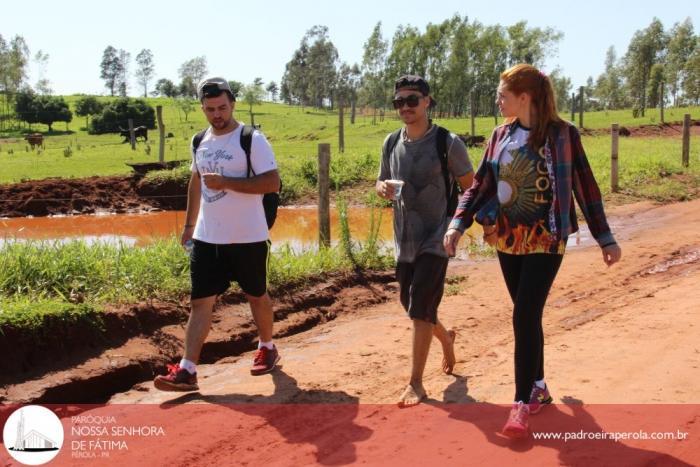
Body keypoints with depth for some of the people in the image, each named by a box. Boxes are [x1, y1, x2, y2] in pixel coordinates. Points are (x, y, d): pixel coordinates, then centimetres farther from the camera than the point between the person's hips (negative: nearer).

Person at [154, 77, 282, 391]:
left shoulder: (252, 140, -12)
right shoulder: (199, 141, 8)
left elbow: (272, 182, -20)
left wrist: (226, 182, -24)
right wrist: (189, 224, 19)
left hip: (248, 237, -5)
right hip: (207, 238, 5)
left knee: (256, 295, 12)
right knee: (201, 301, 0)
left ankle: (267, 348, 35)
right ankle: (187, 370, -1)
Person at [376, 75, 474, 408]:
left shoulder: (448, 143, -10)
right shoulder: (391, 143, 5)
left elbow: (471, 188, -3)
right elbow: (381, 183, 15)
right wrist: (383, 189, -9)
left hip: (435, 239, -6)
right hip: (404, 240, 6)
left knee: (421, 308, -11)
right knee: (410, 304, 16)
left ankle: (416, 383, -3)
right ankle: (446, 338, 47)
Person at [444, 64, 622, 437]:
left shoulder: (562, 134, -8)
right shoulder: (501, 136, 4)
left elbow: (585, 187, -3)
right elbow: (480, 184, 6)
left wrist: (605, 239, -1)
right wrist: (458, 223, -8)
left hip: (545, 240, -5)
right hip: (507, 238, 5)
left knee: (525, 316, -11)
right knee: (527, 316, 13)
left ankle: (522, 402, -2)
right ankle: (538, 388, 29)